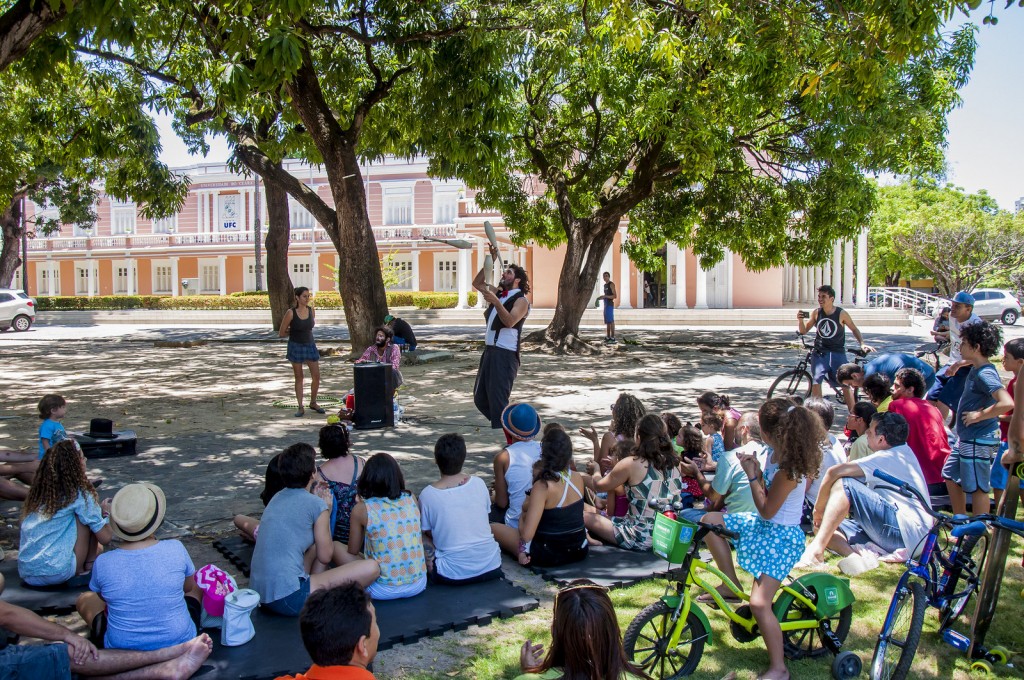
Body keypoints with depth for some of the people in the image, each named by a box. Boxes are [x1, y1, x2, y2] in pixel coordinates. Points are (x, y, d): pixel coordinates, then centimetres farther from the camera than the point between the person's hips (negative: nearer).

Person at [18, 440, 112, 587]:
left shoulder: (38, 492, 10)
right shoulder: (79, 495, -9)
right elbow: (105, 538, -6)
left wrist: (97, 509, 15)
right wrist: (103, 511, 15)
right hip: (57, 573, -8)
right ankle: (87, 567, 9)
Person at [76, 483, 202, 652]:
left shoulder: (103, 563, -17)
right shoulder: (176, 549, -18)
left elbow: (101, 595, 5)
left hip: (122, 648, 0)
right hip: (179, 641, 0)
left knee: (84, 599, 24)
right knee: (197, 587, 27)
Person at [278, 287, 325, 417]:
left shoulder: (311, 311, -1)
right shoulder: (291, 313, -13)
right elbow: (281, 334, -6)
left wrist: (292, 331, 8)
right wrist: (293, 333, 6)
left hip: (310, 345, 3)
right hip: (296, 347, -3)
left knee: (316, 376, 2)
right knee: (299, 378, 5)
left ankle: (313, 403, 23)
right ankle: (300, 408, 13)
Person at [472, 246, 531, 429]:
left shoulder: (521, 300, -8)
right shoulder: (498, 293, 17)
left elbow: (509, 321, -23)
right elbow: (477, 283, 23)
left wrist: (496, 302, -33)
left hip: (505, 354, -9)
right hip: (489, 350, 9)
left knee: (498, 399, -10)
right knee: (480, 398, 13)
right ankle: (502, 426, 26)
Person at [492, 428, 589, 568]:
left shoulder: (542, 487, -24)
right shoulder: (578, 478, -5)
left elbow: (526, 534, -28)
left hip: (550, 556, -6)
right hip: (580, 551, 6)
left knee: (493, 529, 9)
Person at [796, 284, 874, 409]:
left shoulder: (841, 314, -7)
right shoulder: (816, 313, 0)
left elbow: (854, 329, 6)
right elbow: (803, 331, 5)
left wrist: (862, 344, -6)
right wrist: (800, 320, -14)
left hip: (837, 353, -2)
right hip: (820, 353, 2)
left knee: (845, 384, -1)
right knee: (815, 382, -9)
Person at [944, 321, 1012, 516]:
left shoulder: (985, 374, -22)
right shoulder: (976, 370, 7)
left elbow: (1007, 403, -34)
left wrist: (978, 415, -23)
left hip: (979, 441, -11)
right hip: (966, 438, 11)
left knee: (977, 488, 0)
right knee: (951, 477, 21)